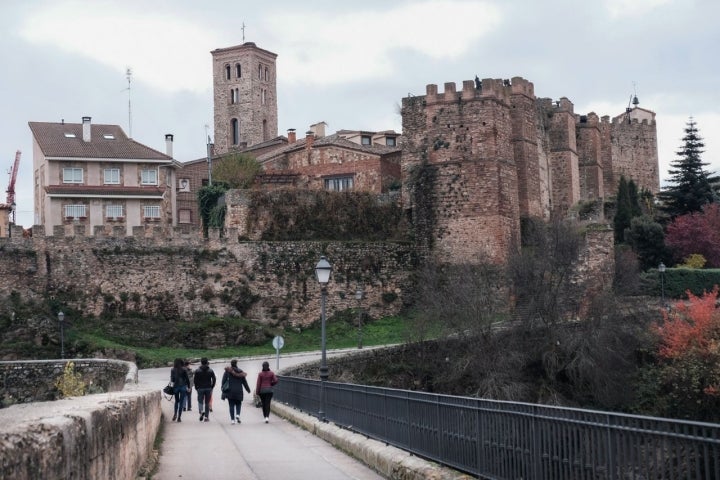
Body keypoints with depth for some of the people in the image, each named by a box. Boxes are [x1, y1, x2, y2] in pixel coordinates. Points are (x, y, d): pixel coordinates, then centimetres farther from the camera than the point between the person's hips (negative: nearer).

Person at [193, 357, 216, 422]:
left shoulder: (197, 371, -2)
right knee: (207, 403, 6)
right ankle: (206, 417, 6)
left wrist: (196, 387, 7)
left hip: (200, 388, -1)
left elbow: (195, 380, -3)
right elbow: (214, 379, -1)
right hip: (208, 388, 1)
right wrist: (211, 387, 8)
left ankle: (201, 411, -23)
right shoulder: (210, 371, 2)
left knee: (200, 401, 6)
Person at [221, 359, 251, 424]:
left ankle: (232, 419, 2)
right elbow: (244, 382, 7)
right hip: (239, 391, 1)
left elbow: (224, 381, -4)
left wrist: (223, 390, 3)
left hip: (230, 391, -1)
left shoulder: (227, 371, -2)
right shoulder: (240, 372, 2)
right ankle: (238, 415, -10)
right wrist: (248, 389, 19)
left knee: (231, 405, 5)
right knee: (238, 404, 14)